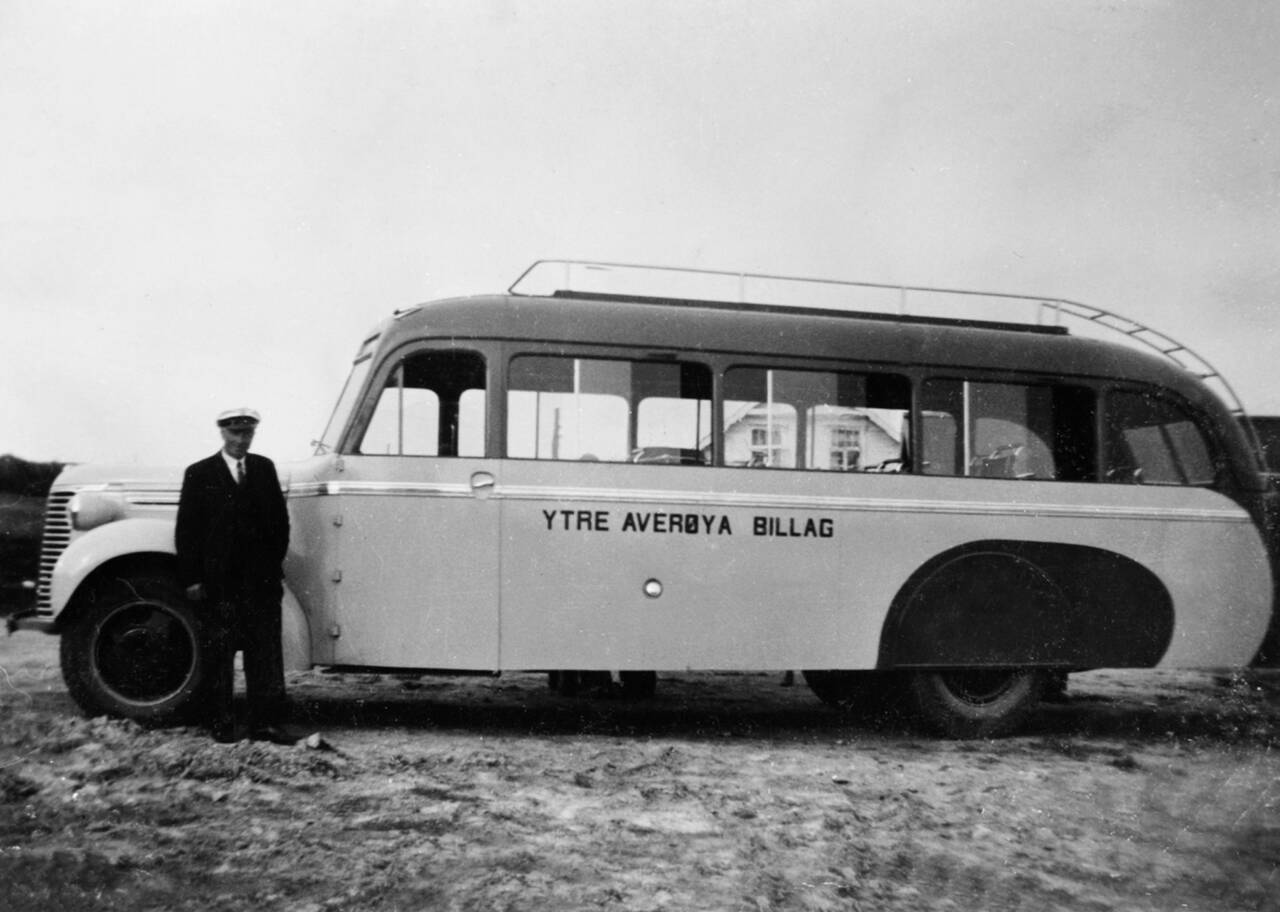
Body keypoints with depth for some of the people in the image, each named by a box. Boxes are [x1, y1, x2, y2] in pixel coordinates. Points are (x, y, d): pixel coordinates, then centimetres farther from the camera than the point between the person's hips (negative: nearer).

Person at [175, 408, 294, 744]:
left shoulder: (265, 468, 11)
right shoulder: (199, 473, 3)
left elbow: (280, 520, 13)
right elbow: (186, 529, 0)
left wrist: (273, 563, 5)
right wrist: (192, 578, -5)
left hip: (261, 579, 2)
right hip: (218, 581, -2)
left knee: (266, 652, 1)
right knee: (220, 653, 4)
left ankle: (266, 722, 5)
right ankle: (221, 724, 11)